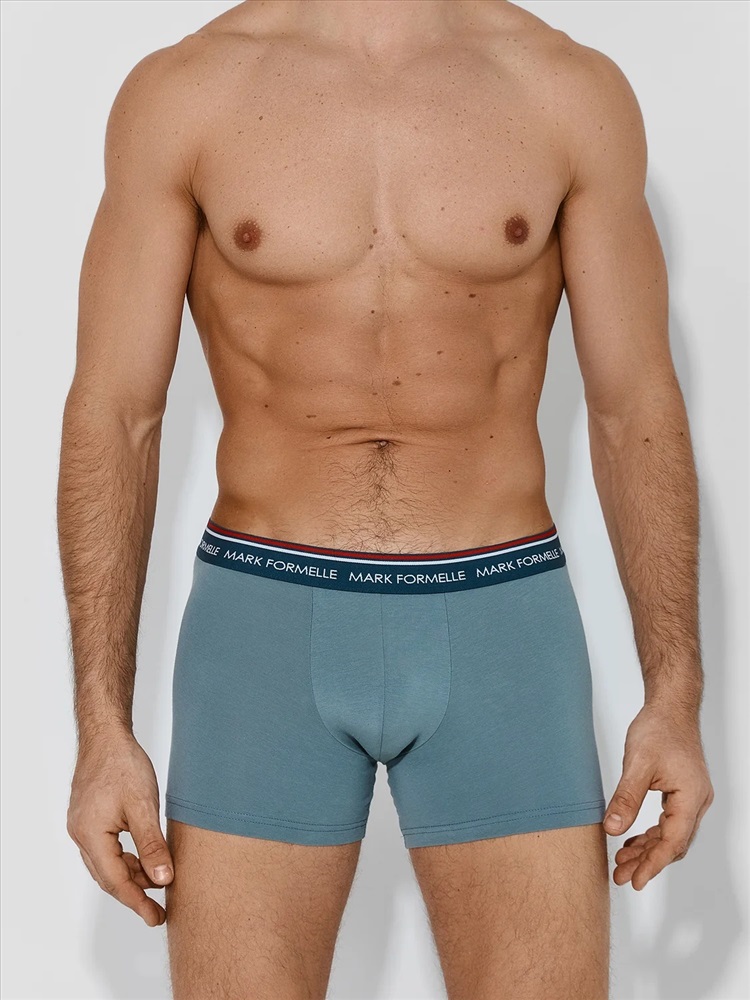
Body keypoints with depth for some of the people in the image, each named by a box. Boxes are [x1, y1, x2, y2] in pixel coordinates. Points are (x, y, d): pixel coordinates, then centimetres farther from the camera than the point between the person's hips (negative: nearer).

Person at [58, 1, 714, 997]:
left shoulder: (574, 91, 1)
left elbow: (636, 410, 4)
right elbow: (112, 416, -1)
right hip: (266, 631, 0)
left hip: (498, 631, 1)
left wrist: (677, 699, -1)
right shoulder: (180, 92, -2)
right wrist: (103, 733, -5)